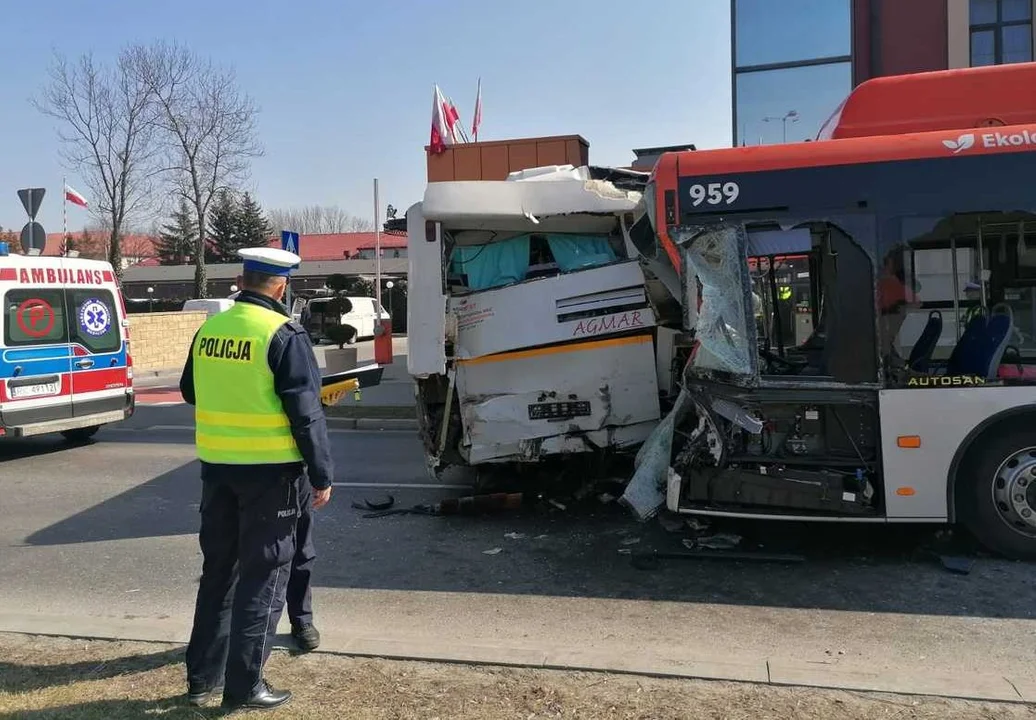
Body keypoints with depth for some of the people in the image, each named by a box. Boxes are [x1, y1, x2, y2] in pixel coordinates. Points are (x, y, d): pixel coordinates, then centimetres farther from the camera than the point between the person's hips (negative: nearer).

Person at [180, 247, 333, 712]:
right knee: (262, 576, 5)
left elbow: (190, 392, 19)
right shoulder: (284, 334, -14)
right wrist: (322, 474, -8)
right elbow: (305, 413, -15)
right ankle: (244, 685, 13)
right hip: (270, 469, -6)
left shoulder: (208, 329, 4)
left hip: (216, 465, 6)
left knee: (218, 569, 18)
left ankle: (202, 676, 28)